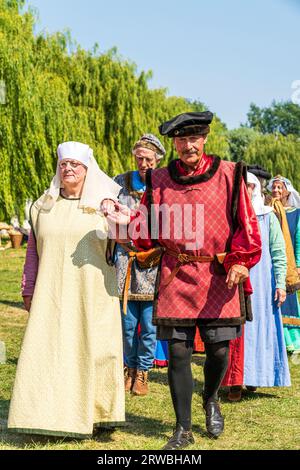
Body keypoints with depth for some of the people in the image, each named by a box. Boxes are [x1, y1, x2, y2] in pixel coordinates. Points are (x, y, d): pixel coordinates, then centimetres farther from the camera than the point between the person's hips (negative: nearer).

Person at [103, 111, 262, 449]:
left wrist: (240, 261, -13)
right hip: (176, 278, 1)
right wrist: (129, 221, -10)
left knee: (218, 349, 2)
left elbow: (245, 223, 0)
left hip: (219, 277, -1)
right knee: (178, 351, 1)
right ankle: (183, 430, 14)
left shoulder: (228, 174, 1)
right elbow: (150, 233, 9)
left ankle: (210, 399, 36)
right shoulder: (159, 180, 7)